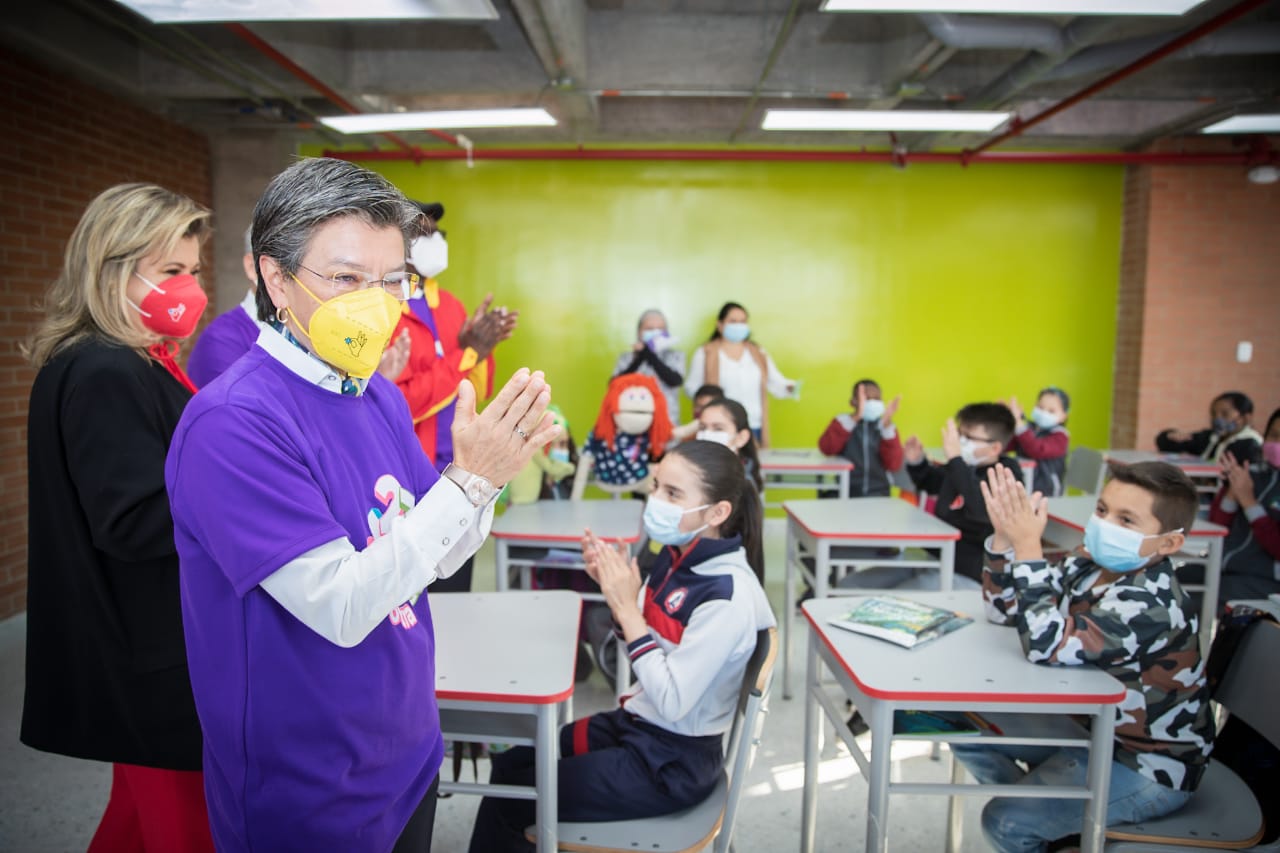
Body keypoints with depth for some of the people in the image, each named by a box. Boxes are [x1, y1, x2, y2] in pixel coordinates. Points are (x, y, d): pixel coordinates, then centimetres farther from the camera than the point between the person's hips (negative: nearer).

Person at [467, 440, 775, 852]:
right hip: (635, 723, 8)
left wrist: (626, 609, -27)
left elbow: (672, 703, -27)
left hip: (673, 761, -7)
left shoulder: (729, 596, -27)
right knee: (510, 763, 13)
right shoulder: (678, 555, -3)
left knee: (509, 798, 0)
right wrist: (614, 587, -9)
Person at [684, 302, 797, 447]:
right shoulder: (705, 353, 3)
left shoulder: (758, 353, 13)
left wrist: (790, 387, -14)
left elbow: (775, 382, 6)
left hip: (755, 428, 3)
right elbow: (692, 386, 2)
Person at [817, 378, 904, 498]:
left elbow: (894, 465, -7)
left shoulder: (886, 428, 7)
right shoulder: (843, 423, 3)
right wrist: (855, 417, -25)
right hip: (844, 493, -1)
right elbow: (826, 448, -17)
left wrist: (887, 424, -16)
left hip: (877, 495, 1)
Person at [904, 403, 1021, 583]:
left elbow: (981, 510, -37)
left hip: (969, 574, -7)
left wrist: (955, 459, -38)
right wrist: (917, 462, 5)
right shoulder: (963, 466, 4)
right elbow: (929, 482, 26)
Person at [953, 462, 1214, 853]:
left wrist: (1028, 547, -38)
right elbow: (1003, 609, -2)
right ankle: (1046, 816, 21)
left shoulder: (1148, 604, -31)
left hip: (1148, 767, -8)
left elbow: (1047, 644, -40)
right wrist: (1004, 536, -17)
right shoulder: (1090, 566, -8)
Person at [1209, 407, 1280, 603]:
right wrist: (1232, 491, -7)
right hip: (1220, 568, 5)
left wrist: (1247, 500, -15)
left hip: (1264, 582, -5)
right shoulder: (1253, 477, 10)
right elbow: (1215, 527, 8)